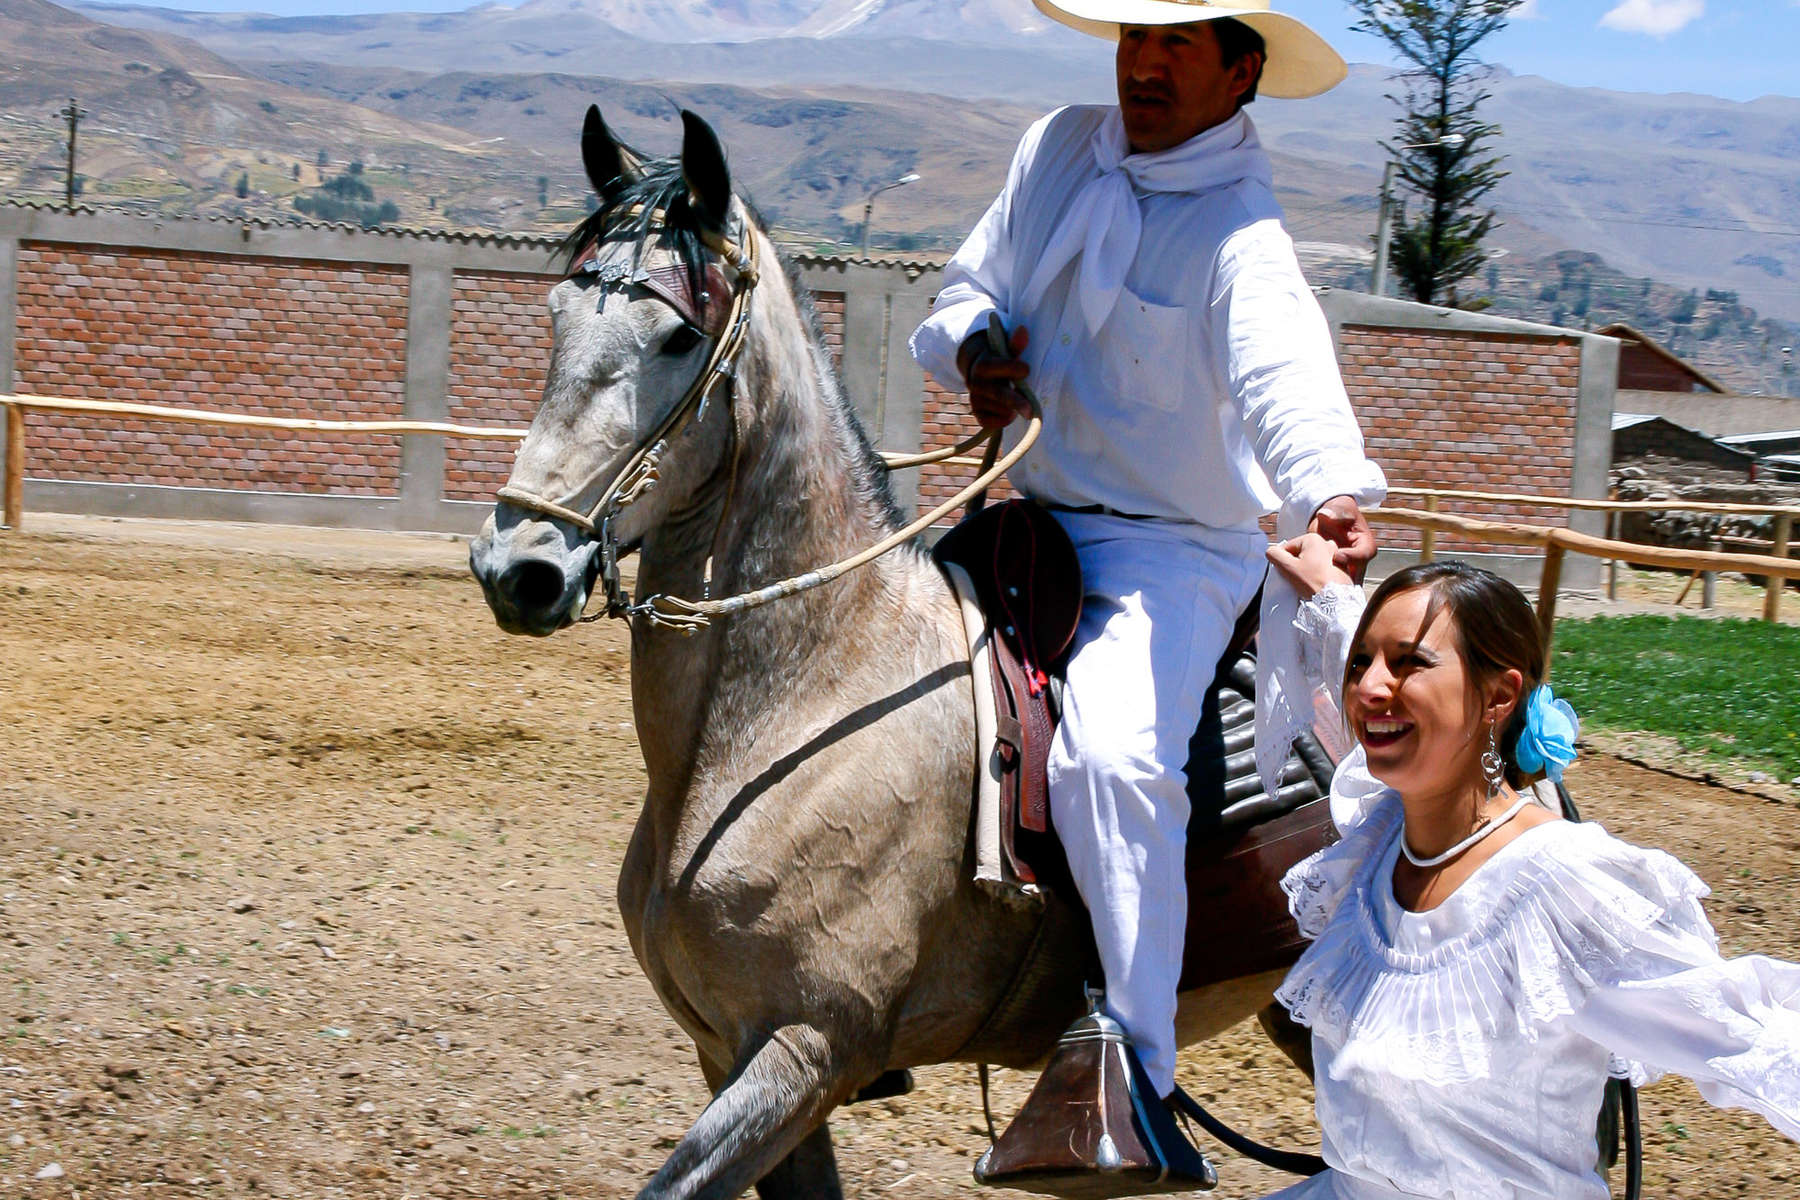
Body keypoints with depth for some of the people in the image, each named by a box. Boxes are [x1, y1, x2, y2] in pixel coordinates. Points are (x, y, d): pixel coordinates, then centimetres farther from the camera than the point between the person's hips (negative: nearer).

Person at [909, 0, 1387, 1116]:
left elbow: (1286, 375, -36)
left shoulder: (1240, 235, -18)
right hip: (1037, 514, 8)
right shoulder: (1058, 147, 4)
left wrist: (1334, 490, -57)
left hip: (1175, 552, -8)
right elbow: (975, 286, 15)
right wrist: (974, 346, -10)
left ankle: (1135, 1077, -25)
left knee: (1110, 754, -31)